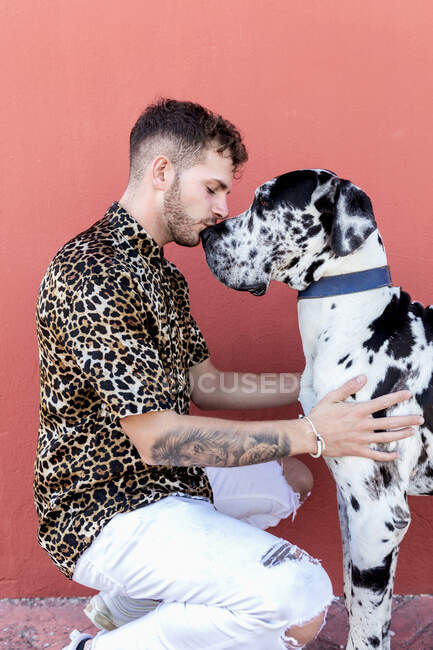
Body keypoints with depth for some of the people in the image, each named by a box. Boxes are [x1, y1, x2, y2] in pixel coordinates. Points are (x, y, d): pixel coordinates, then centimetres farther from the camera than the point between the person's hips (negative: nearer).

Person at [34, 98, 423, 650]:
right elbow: (156, 436, -26)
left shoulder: (160, 273, 11)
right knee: (302, 597, -24)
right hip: (104, 515, -10)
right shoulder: (92, 272, -22)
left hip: (162, 479, 10)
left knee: (289, 482, 25)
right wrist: (309, 434, -24)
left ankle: (124, 605, 20)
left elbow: (204, 385, 11)